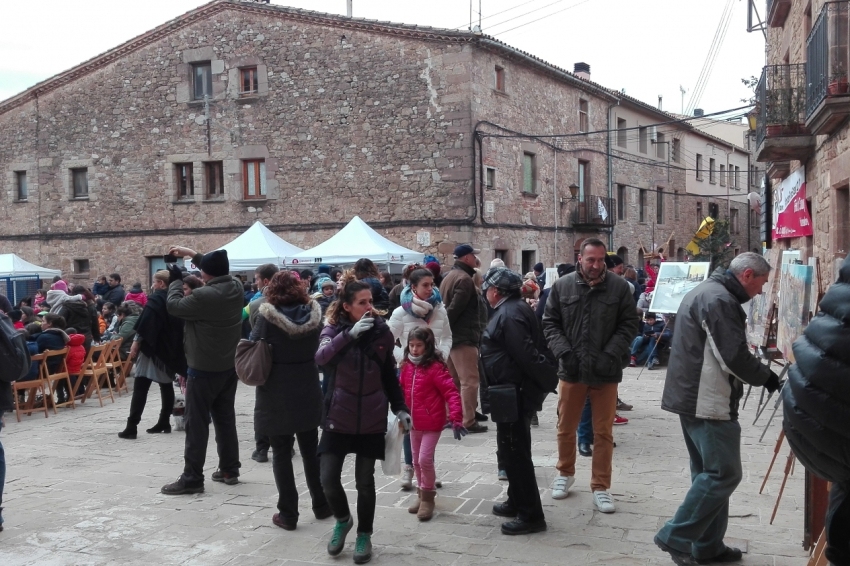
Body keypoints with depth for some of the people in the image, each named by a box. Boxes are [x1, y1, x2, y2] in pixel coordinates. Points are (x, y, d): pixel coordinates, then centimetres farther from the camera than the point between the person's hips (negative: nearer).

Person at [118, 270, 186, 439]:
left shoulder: (155, 300, -12)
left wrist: (136, 343, -18)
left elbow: (145, 324, -20)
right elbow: (179, 327, 16)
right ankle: (164, 422, 17)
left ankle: (132, 427, -10)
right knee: (167, 386, 14)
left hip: (153, 349, -8)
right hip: (170, 350, 8)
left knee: (140, 388, -7)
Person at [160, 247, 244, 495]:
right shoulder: (236, 287, -2)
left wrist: (175, 281, 6)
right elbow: (220, 271, 19)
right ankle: (230, 469, 22)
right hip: (229, 366, 7)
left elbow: (173, 306, -9)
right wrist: (192, 254, 23)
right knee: (226, 419, 15)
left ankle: (192, 478, 4)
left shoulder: (203, 296, -24)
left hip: (204, 369, -7)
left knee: (196, 423, 0)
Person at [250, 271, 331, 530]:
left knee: (281, 453, 5)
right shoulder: (313, 313, -2)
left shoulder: (267, 316, -14)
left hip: (276, 395, -4)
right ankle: (321, 505, 26)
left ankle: (288, 514, 8)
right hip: (308, 393, 4)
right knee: (310, 450, 17)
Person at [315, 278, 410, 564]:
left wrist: (400, 407, 4)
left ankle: (364, 536, 26)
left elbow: (389, 376, 9)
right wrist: (350, 333, -38)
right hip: (338, 418, 0)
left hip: (371, 419, 1)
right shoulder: (333, 330, -6)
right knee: (328, 479, -2)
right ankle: (342, 519, 28)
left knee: (365, 481, 7)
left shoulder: (382, 332, -2)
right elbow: (321, 357, -28)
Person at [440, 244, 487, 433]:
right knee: (470, 380, -6)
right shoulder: (464, 279, -15)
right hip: (463, 337, -10)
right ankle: (468, 422, -6)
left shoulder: (449, 276, 17)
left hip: (451, 336, 10)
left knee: (454, 380, 16)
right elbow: (455, 309, -22)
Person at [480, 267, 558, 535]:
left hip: (513, 394, -11)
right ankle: (517, 502, 33)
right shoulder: (513, 309, 13)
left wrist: (546, 381, -19)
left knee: (514, 452, -4)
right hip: (513, 392, 11)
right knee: (512, 450, 20)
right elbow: (526, 353, 17)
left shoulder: (509, 315, -21)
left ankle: (531, 515, 4)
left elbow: (527, 355, -26)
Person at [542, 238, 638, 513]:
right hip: (571, 369, 1)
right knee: (566, 428, 14)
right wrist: (564, 351, -10)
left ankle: (600, 486, 19)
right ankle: (565, 473, 36)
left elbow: (628, 325, -1)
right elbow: (550, 323, 4)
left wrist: (611, 355, -13)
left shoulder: (619, 287, -3)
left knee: (603, 432, 7)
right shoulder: (562, 286, 0)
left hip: (605, 372, -1)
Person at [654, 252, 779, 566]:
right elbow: (735, 357, -21)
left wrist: (759, 372, 16)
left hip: (692, 396, 11)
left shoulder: (703, 292, 17)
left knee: (709, 472, 15)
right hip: (708, 401, -11)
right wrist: (766, 377, -3)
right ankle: (676, 536, -2)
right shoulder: (721, 300, -17)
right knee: (724, 473, -5)